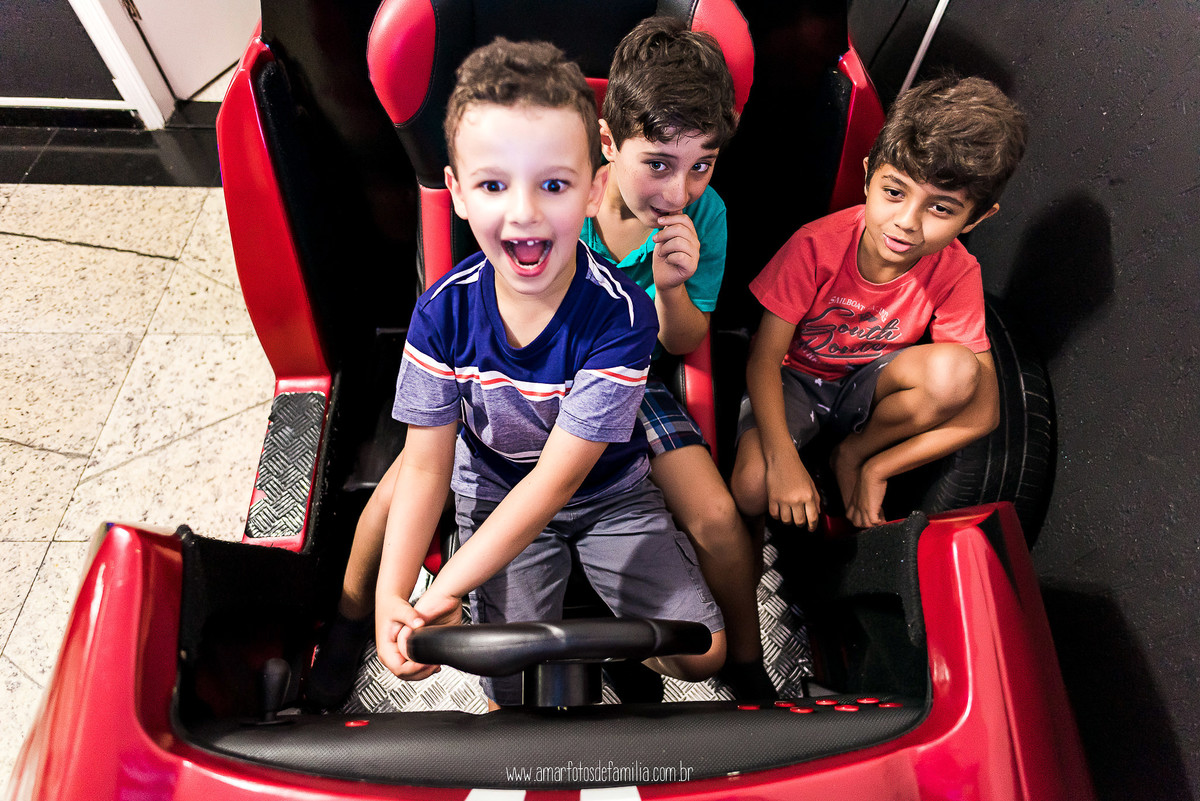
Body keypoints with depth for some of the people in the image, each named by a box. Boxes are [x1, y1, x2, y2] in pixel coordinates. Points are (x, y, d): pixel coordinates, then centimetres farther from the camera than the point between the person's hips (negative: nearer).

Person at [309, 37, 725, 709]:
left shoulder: (620, 316, -29)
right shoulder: (445, 312, -20)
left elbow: (558, 477, -28)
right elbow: (426, 462, -13)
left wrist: (447, 590, -30)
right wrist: (391, 595, -24)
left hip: (609, 493, 0)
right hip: (496, 497, 1)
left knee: (703, 654, -5)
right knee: (518, 692, -3)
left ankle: (595, 623, 21)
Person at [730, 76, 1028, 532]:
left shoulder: (957, 275, -19)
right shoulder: (817, 246, -24)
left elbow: (983, 412, -17)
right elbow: (764, 356, -21)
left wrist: (877, 469, -19)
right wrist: (782, 458, -33)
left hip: (867, 387, 3)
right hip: (794, 379, -2)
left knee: (955, 371, -31)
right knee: (752, 490, -29)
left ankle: (852, 454, -5)